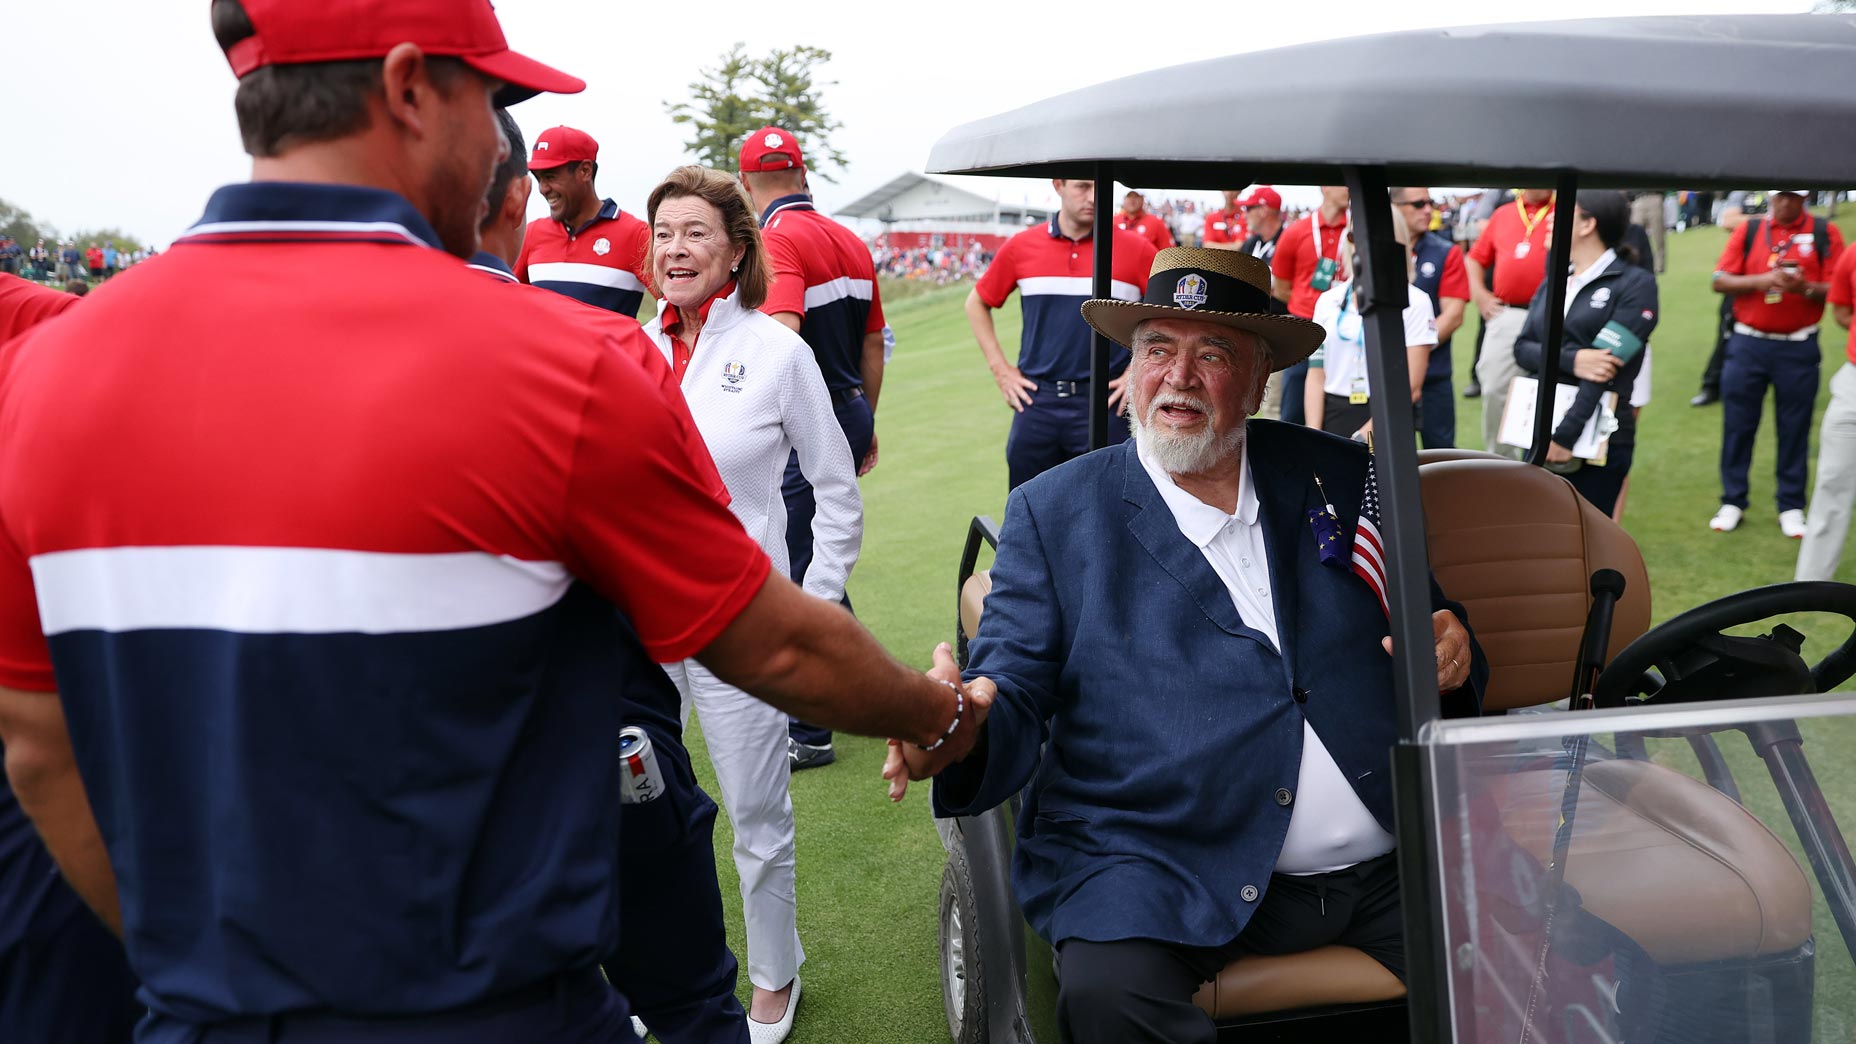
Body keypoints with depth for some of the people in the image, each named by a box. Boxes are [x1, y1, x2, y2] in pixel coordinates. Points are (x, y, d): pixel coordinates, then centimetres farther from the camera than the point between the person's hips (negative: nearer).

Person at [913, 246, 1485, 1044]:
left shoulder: (1338, 478, 12)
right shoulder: (1052, 513, 4)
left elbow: (1430, 627, 21)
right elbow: (1016, 693, -1)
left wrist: (1452, 656, -3)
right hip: (1158, 870, -3)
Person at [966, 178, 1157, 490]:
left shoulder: (1135, 249, -2)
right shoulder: (1021, 246, 3)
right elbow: (977, 304, 15)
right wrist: (1000, 368, 7)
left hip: (1105, 403, -2)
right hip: (1036, 400, 2)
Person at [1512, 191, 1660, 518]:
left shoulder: (1635, 283, -5)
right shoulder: (1552, 283, 14)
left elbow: (1605, 366, -14)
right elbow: (1523, 348, 3)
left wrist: (1565, 435, -22)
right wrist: (1571, 360, -18)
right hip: (1539, 432, 5)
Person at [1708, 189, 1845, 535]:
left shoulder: (1825, 233, 2)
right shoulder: (1748, 230, 5)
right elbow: (1720, 281, -1)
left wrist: (1805, 288, -23)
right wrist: (1760, 280, -17)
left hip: (1799, 348, -1)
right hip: (1748, 344, 1)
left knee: (1795, 428, 5)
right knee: (1738, 424, 5)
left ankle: (1791, 508, 15)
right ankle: (1732, 502, 16)